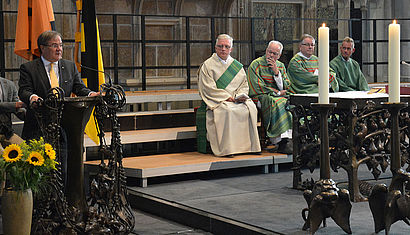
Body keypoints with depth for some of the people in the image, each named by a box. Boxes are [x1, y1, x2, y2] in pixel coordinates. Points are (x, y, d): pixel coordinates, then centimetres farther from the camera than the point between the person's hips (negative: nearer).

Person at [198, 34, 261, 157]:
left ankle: (249, 145, -19)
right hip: (218, 101, -4)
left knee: (251, 108, -24)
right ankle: (226, 149, -34)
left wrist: (240, 95, -7)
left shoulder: (237, 66, 18)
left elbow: (244, 84, 15)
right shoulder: (208, 65, 3)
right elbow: (208, 88, -6)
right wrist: (226, 96, -13)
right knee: (228, 111, -35)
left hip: (237, 99, 4)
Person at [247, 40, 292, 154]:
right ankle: (282, 142, -39)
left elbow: (285, 88, 7)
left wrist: (276, 72, -6)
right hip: (260, 97, -5)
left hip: (279, 97, 5)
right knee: (276, 103, -35)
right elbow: (257, 88, -9)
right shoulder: (256, 65, -1)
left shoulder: (281, 66, 16)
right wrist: (277, 93, -5)